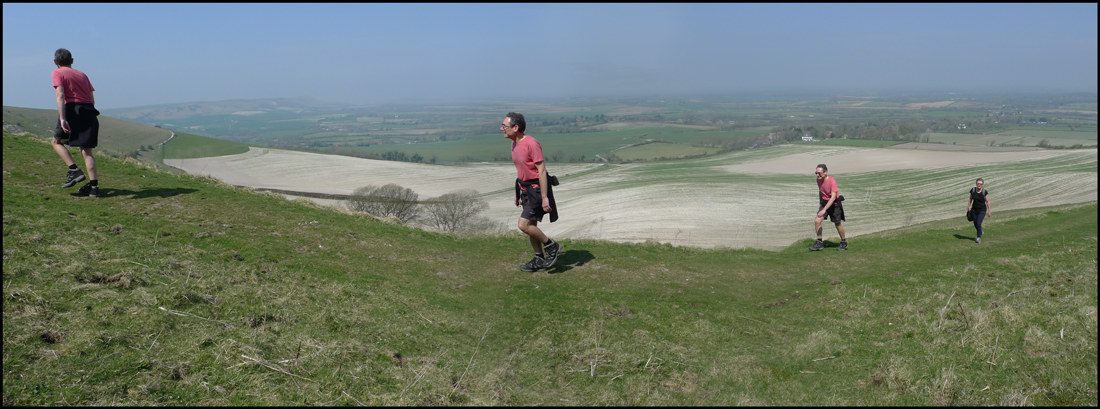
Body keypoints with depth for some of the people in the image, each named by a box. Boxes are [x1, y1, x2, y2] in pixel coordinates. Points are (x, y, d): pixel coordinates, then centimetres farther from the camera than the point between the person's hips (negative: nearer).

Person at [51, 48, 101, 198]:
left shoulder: (57, 73, 5)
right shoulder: (82, 75, 22)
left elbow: (60, 95, -9)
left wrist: (62, 119, -17)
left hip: (72, 110, -5)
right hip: (90, 112, 5)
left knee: (56, 141, 16)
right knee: (86, 150, 6)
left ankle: (75, 170, -3)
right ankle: (93, 186, -4)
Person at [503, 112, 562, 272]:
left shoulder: (531, 144, -20)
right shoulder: (514, 144, 8)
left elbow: (542, 171, -22)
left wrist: (544, 197, -24)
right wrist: (518, 193, 21)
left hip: (537, 189, -9)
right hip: (526, 189, 9)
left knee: (524, 225, -13)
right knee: (530, 225, 14)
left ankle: (552, 246, 5)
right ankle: (539, 260, 27)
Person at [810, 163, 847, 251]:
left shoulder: (832, 181, -26)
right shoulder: (819, 180, -5)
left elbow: (833, 197, -33)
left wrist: (824, 210, -40)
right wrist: (820, 203, 22)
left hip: (834, 204, -6)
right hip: (825, 202, 6)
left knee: (837, 224, 7)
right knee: (817, 221, -10)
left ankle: (844, 243, 29)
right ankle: (819, 243, 0)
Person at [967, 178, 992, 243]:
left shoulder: (985, 192, -13)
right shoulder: (973, 190, -6)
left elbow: (987, 201, -7)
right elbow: (970, 199, 9)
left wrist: (989, 211, -5)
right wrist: (969, 206, 5)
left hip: (982, 210, -3)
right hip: (974, 210, 3)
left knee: (978, 224, -13)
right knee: (975, 224, 13)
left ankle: (979, 237, 5)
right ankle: (980, 232, 44)